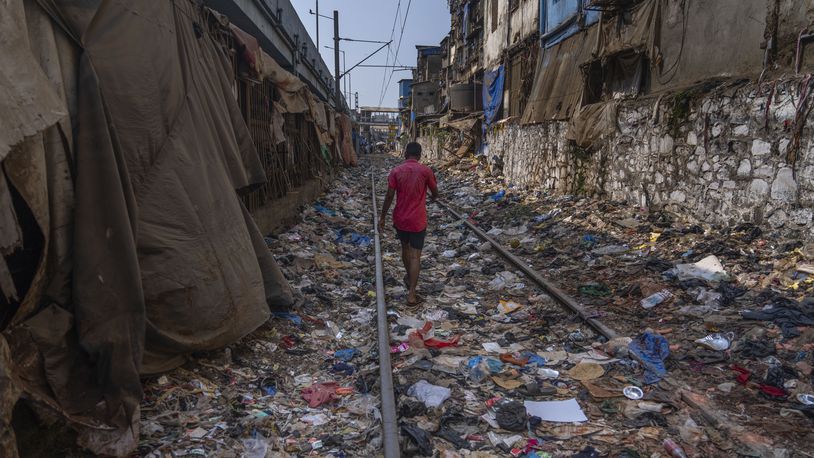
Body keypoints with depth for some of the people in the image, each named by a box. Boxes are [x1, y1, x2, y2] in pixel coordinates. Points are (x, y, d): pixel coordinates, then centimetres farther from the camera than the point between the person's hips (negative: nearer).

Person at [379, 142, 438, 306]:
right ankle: (411, 295, -3)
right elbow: (435, 192, 5)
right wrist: (434, 197, 30)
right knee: (415, 255, 0)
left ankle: (410, 277, 45)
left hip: (400, 219, 3)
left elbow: (389, 196, -7)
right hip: (418, 220, -3)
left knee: (405, 248, 24)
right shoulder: (426, 171, -8)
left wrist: (382, 217, 3)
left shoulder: (396, 171, -5)